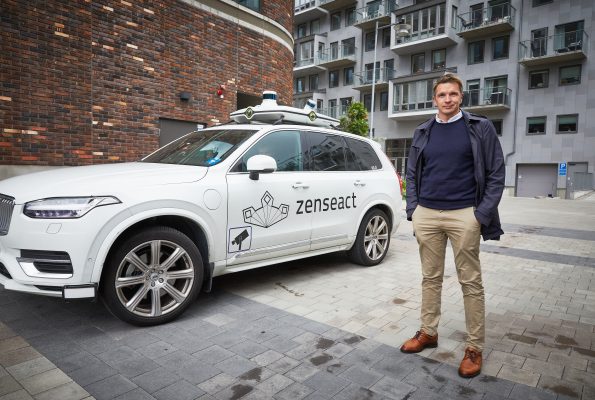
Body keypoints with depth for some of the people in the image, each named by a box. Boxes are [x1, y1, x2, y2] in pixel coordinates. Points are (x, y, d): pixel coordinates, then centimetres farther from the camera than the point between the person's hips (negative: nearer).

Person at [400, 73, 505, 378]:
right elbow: (412, 173, 14)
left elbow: (496, 173, -1)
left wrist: (483, 214, -10)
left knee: (470, 282, 4)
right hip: (426, 215, 3)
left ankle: (474, 347, 16)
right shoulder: (423, 132, 11)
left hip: (464, 215, -3)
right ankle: (428, 332, 27)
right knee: (430, 278, 12)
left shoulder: (480, 128, 1)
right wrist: (413, 209, 3)